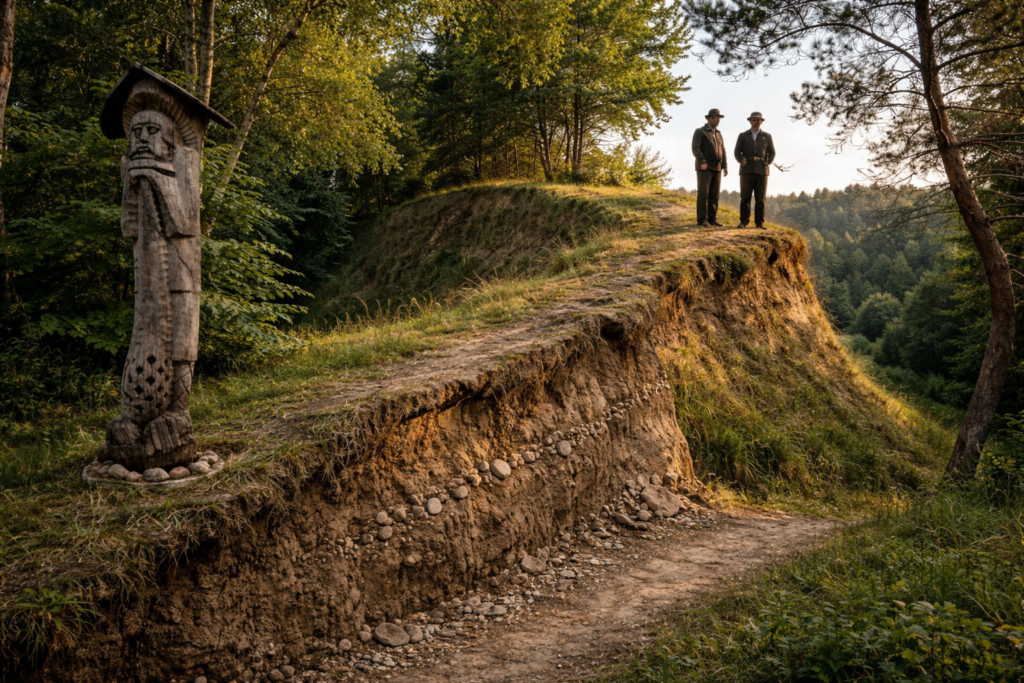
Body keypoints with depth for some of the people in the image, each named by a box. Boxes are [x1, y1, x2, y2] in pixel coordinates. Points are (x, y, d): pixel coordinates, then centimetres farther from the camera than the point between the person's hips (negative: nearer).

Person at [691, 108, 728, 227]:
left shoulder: (718, 134, 20)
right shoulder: (699, 131, -1)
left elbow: (723, 151, 18)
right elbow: (695, 148, -13)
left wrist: (725, 166, 7)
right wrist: (702, 162, -24)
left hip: (717, 168, 6)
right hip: (704, 167, -6)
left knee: (714, 195, 3)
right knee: (703, 194, -9)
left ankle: (712, 219, 6)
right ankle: (702, 220, -8)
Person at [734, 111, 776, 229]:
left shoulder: (767, 136, 10)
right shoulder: (742, 136, 8)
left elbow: (772, 153, 9)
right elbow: (737, 152, 3)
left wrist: (768, 163, -8)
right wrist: (741, 161, -17)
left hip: (762, 171, 1)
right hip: (746, 171, 0)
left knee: (760, 199, 0)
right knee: (745, 198, -3)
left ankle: (759, 223, 4)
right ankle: (744, 222, 3)